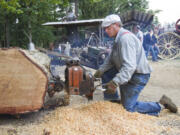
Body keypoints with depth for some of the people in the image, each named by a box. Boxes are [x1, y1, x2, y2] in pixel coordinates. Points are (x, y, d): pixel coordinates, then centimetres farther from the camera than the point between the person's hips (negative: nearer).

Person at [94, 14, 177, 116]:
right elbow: (111, 59, 11)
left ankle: (161, 105, 3)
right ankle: (113, 100, 15)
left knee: (128, 108, -4)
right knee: (105, 73, 8)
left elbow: (130, 66, -35)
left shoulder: (125, 38, -25)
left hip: (138, 76, -10)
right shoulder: (118, 38, 9)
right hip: (129, 72, 10)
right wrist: (100, 70, -4)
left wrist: (115, 82, -41)